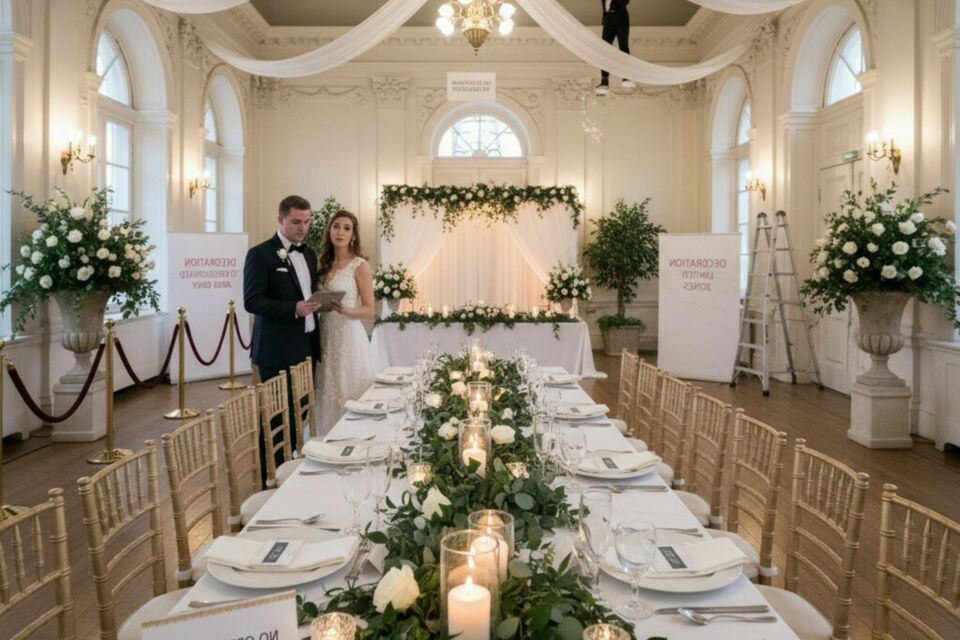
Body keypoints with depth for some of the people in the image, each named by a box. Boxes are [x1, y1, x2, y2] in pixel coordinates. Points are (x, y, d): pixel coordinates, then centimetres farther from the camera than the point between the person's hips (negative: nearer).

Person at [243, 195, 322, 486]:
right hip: (277, 350, -7)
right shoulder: (260, 254, -8)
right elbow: (252, 301, -15)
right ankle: (270, 477, 12)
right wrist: (293, 309, -24)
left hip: (306, 347, 7)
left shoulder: (309, 254, 14)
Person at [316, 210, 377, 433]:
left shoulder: (360, 265, -7)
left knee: (349, 398, -1)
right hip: (327, 336, 6)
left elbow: (369, 310, -9)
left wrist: (345, 310, -25)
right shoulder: (326, 264, 11)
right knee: (330, 396, 11)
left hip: (349, 336, -6)